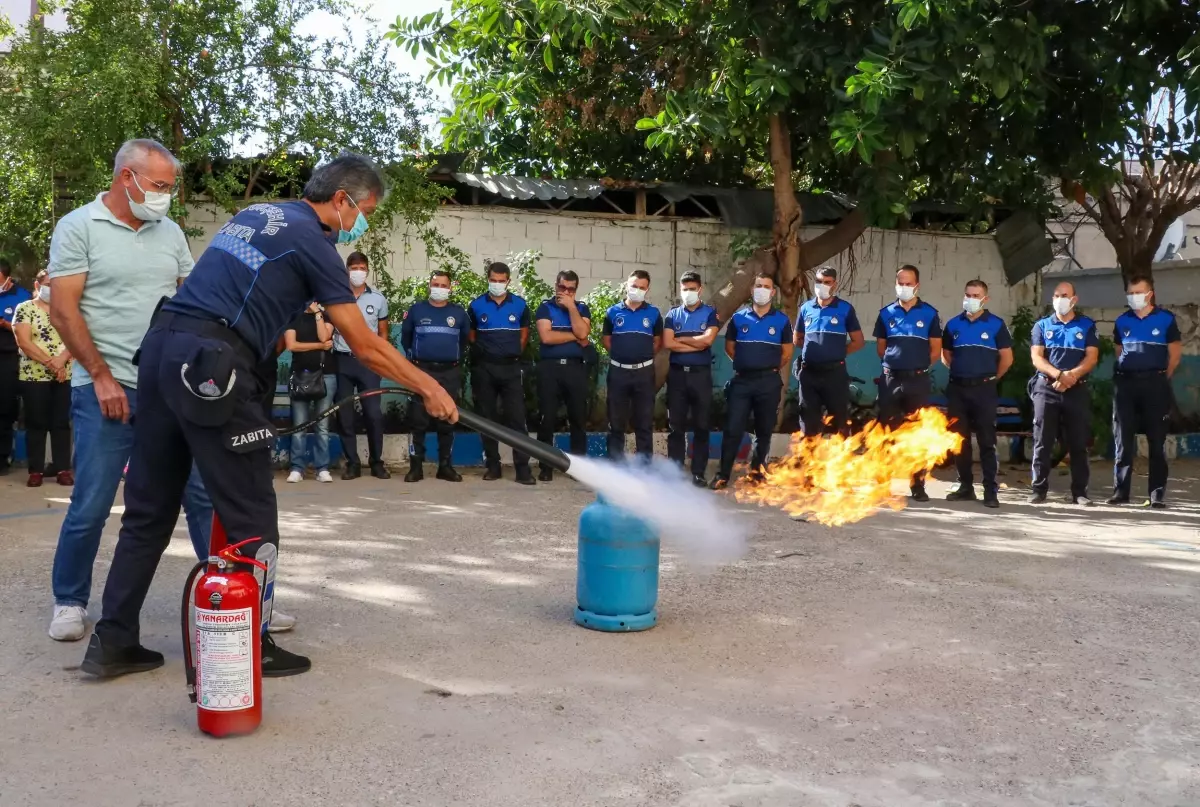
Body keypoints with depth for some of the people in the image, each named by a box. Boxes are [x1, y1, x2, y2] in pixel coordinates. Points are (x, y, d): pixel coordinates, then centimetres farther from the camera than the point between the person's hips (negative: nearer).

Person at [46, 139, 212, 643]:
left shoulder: (170, 233, 12)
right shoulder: (78, 228, -2)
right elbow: (63, 311, -7)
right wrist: (102, 376, -11)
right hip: (107, 389, -4)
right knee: (91, 506, 1)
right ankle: (69, 602, 21)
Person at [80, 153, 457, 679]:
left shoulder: (256, 213, 21)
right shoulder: (312, 241, -3)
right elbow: (365, 346, -3)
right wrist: (429, 389, 5)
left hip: (161, 346, 9)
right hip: (211, 364, -9)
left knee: (149, 509, 13)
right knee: (251, 514, 2)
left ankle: (112, 642, 18)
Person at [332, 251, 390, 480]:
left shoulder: (378, 299, 7)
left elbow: (382, 332, 12)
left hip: (368, 361, 0)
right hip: (343, 360, 0)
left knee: (374, 413, -4)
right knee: (344, 414, 3)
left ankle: (376, 461, 8)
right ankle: (352, 463, 11)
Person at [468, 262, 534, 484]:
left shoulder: (520, 305, 3)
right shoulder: (476, 305, 2)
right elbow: (471, 335, 11)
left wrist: (513, 354, 8)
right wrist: (485, 352, 6)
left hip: (511, 367, 0)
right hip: (484, 368, 1)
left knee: (517, 417, -6)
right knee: (488, 418, 5)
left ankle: (523, 468, -6)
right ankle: (492, 466, 13)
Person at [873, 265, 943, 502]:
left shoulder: (929, 313, 1)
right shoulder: (886, 313, 7)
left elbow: (936, 351, 4)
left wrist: (917, 364, 5)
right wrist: (895, 361, 7)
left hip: (918, 380, -1)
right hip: (891, 379, 2)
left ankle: (918, 485, 9)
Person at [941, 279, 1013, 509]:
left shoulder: (996, 324, -1)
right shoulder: (953, 324, 8)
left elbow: (1007, 357, 3)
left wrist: (992, 378, 9)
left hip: (983, 389, -3)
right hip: (957, 388, 4)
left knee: (987, 441, -2)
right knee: (959, 439, 7)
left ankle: (990, 490, 1)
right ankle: (965, 487, 16)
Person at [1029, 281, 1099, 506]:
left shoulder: (1087, 325, 9)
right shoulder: (1042, 325, 10)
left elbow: (1091, 358, 0)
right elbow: (1037, 358, -1)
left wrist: (1072, 375, -17)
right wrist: (1059, 375, -17)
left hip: (1077, 390, 0)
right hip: (1046, 388, 0)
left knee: (1078, 443, 2)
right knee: (1042, 442, -2)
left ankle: (1079, 491, 8)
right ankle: (1039, 489, 2)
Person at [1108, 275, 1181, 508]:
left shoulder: (1166, 319, 0)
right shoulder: (1122, 321, 9)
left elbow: (1175, 353, 3)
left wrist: (1163, 379, 4)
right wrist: (1122, 375, 9)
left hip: (1154, 382, -3)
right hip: (1125, 382, 3)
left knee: (1157, 440, 0)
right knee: (1123, 439, 3)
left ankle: (1158, 494, 3)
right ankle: (1120, 491, 8)